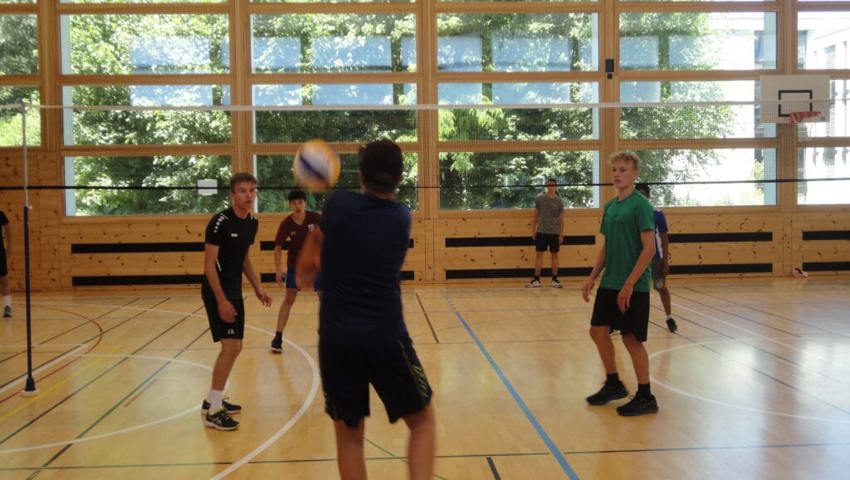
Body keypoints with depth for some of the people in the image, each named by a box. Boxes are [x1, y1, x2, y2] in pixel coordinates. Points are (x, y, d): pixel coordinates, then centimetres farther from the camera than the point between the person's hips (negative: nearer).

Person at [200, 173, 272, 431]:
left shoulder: (252, 223, 6)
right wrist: (221, 301, -22)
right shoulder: (220, 222, -17)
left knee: (234, 348, 13)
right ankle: (213, 411, -3)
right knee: (231, 347, -12)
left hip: (235, 291, 8)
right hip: (217, 292, -8)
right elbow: (209, 264, -18)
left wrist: (257, 287, 10)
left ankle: (213, 400, 28)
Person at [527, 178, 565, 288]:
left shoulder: (559, 201, 0)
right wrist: (533, 230, 1)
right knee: (539, 254, 0)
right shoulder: (540, 198, 0)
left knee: (554, 255, 5)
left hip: (555, 232, 0)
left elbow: (561, 219, 3)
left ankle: (554, 279, 12)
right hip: (541, 231, 0)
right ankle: (536, 280, 3)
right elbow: (536, 215, 6)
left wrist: (561, 234, -1)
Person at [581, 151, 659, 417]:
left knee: (631, 338, -1)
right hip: (609, 283, 8)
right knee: (598, 330, 11)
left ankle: (645, 398, 13)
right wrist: (593, 277, 11)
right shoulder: (609, 207, 11)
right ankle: (613, 384, 29)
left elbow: (649, 248, -17)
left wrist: (629, 284, -20)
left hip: (633, 286, -8)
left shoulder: (640, 205, -13)